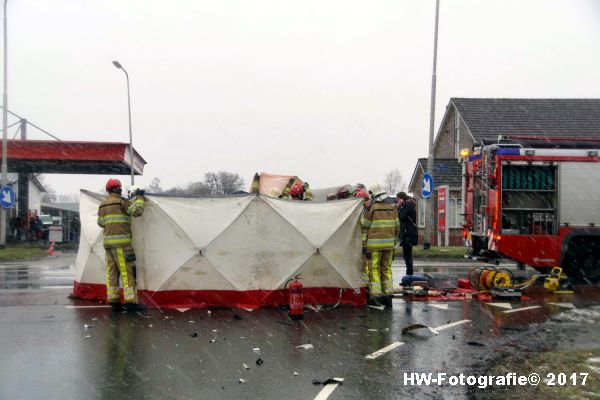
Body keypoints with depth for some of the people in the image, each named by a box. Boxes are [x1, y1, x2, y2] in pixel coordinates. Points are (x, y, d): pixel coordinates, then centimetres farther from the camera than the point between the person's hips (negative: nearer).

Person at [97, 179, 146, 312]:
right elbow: (137, 211, -15)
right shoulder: (121, 202, -7)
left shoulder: (102, 205, 15)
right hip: (121, 242, -8)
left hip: (108, 242, 8)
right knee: (127, 271, -6)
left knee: (112, 271, 8)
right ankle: (130, 301, -8)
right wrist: (139, 197, -1)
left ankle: (113, 301, 8)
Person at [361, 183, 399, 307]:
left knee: (374, 269, 0)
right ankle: (388, 295, 12)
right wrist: (394, 239, 22)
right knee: (386, 269, 12)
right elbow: (396, 226, 12)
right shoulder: (392, 206, 7)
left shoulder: (373, 207, -9)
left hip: (375, 243, -5)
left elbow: (364, 223, -3)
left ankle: (376, 296, -3)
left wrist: (365, 212, 12)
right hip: (389, 243, 5)